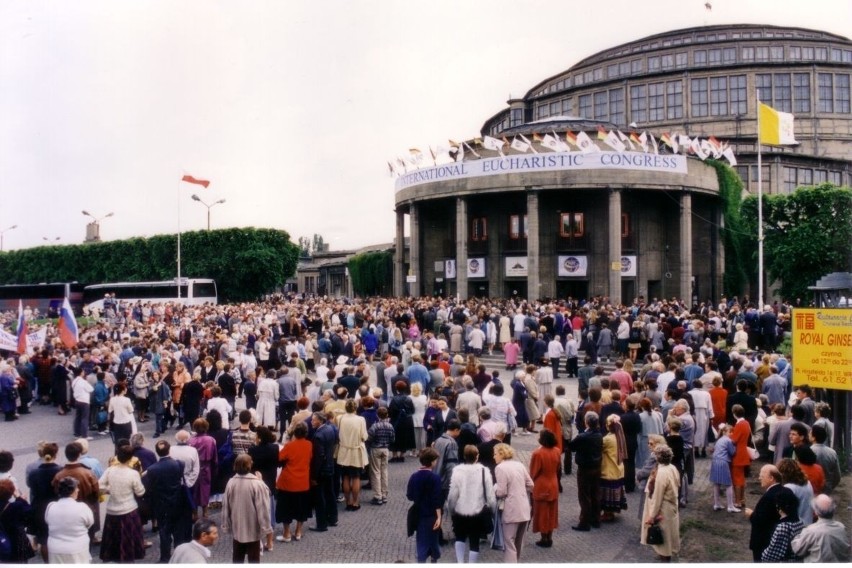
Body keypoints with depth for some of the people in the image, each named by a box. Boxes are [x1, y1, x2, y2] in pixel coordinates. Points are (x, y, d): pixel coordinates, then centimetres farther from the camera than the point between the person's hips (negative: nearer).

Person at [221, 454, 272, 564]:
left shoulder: (231, 482, -7)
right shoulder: (258, 484, -21)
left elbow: (225, 507, 2)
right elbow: (262, 509, -18)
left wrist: (226, 525, 14)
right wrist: (266, 528, -9)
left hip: (237, 528, 5)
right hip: (253, 530, -4)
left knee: (237, 558, 18)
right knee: (253, 559, 7)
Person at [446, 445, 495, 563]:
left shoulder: (457, 470, -10)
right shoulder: (484, 471, -9)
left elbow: (452, 494, -9)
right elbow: (490, 494, -8)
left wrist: (450, 510, 6)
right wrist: (492, 509, 8)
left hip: (460, 512, 1)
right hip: (477, 513, -1)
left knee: (460, 537, 23)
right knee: (474, 542, 12)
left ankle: (460, 563, 15)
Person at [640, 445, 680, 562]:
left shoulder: (661, 473, -29)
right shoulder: (673, 468, -3)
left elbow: (657, 497, -24)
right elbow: (677, 487, 8)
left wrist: (652, 515, -16)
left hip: (663, 509, -8)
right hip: (672, 506, 8)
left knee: (663, 533, 8)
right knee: (669, 531, 22)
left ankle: (665, 555, 20)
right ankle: (669, 551, 37)